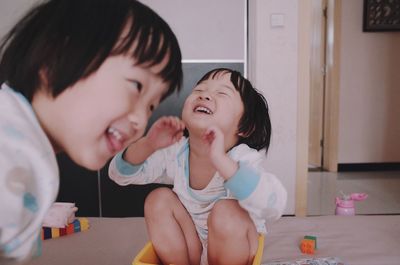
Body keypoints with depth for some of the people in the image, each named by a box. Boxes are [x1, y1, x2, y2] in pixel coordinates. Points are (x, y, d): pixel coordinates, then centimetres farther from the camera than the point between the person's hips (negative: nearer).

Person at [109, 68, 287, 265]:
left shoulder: (243, 159, -27)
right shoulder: (174, 152, -12)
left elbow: (275, 206, -45)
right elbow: (120, 174, -7)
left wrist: (220, 160, -53)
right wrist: (147, 145, -27)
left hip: (234, 248, -4)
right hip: (191, 247, 4)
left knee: (225, 212, -30)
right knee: (159, 199, -11)